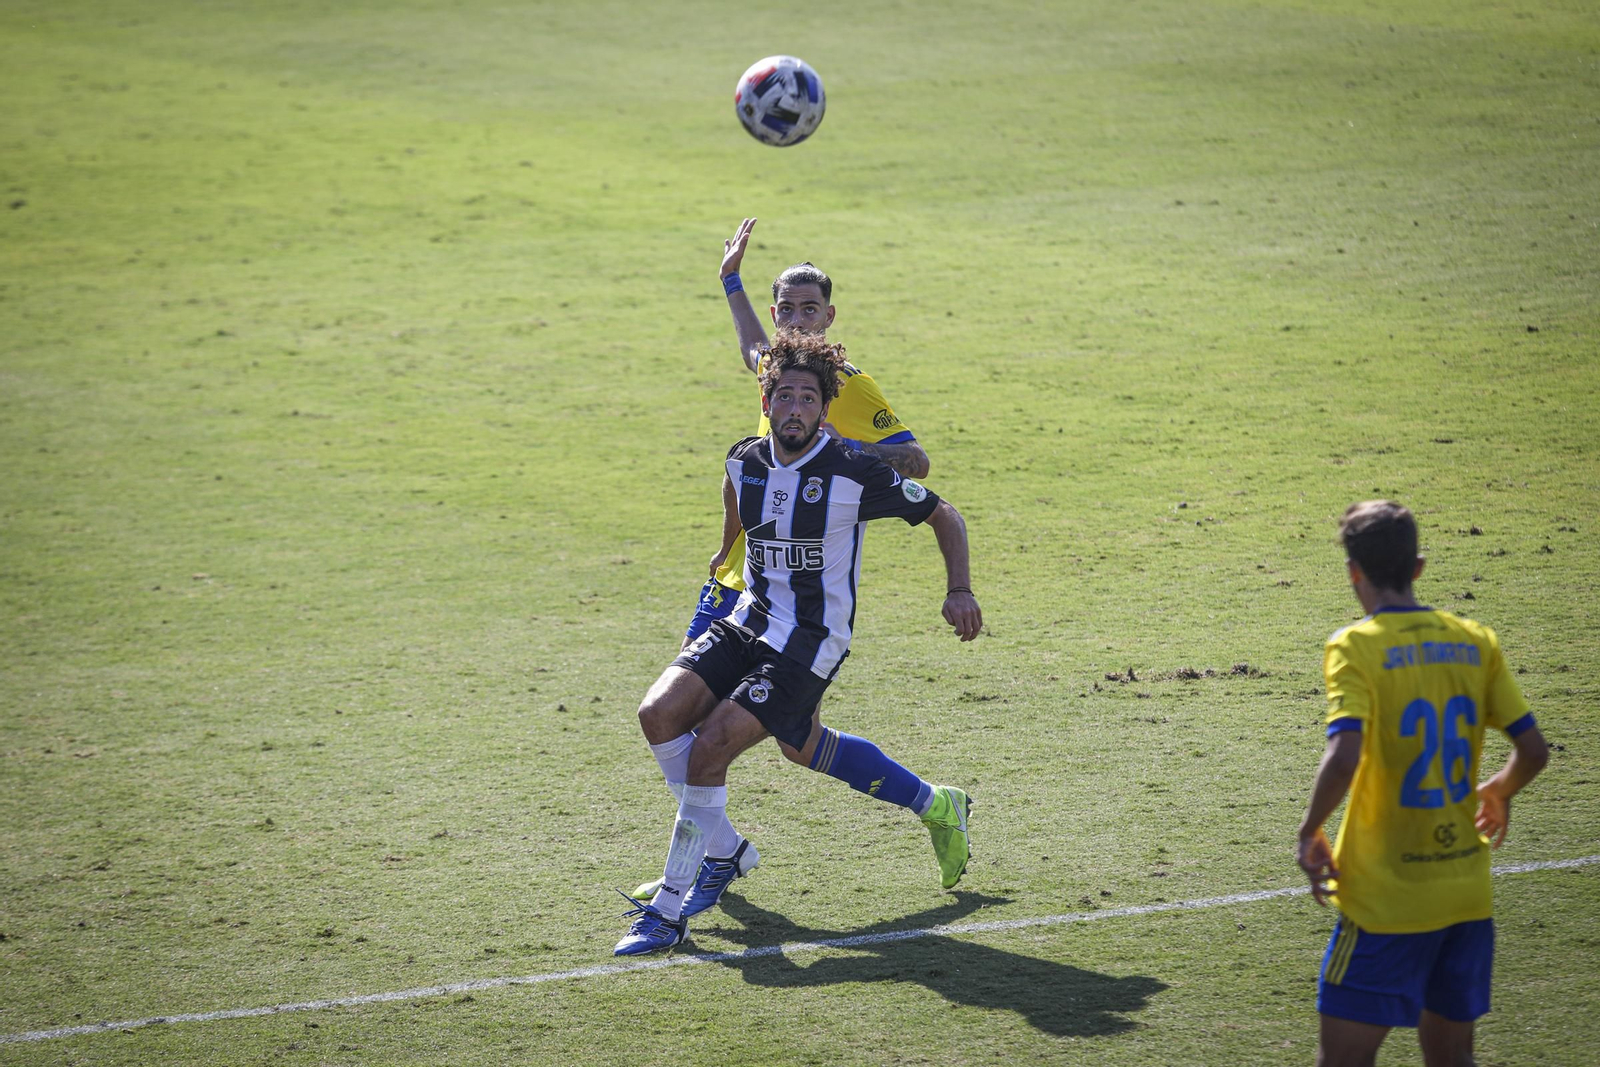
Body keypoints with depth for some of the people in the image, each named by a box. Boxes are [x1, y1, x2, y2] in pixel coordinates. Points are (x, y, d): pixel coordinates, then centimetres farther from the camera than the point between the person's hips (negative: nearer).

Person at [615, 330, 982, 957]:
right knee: (659, 713, -10)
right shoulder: (744, 462, 0)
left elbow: (943, 516, -3)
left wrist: (960, 591, -13)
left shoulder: (855, 472, -15)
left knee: (710, 744, -20)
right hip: (749, 621, 6)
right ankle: (723, 852, 13)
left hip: (810, 640, -6)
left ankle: (669, 910, -12)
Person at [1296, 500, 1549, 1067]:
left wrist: (1310, 833, -10)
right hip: (1468, 894, 6)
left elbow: (1344, 758, -26)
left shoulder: (1355, 647, -12)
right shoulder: (1476, 642, 4)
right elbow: (1533, 751, 4)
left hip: (1388, 901, -6)